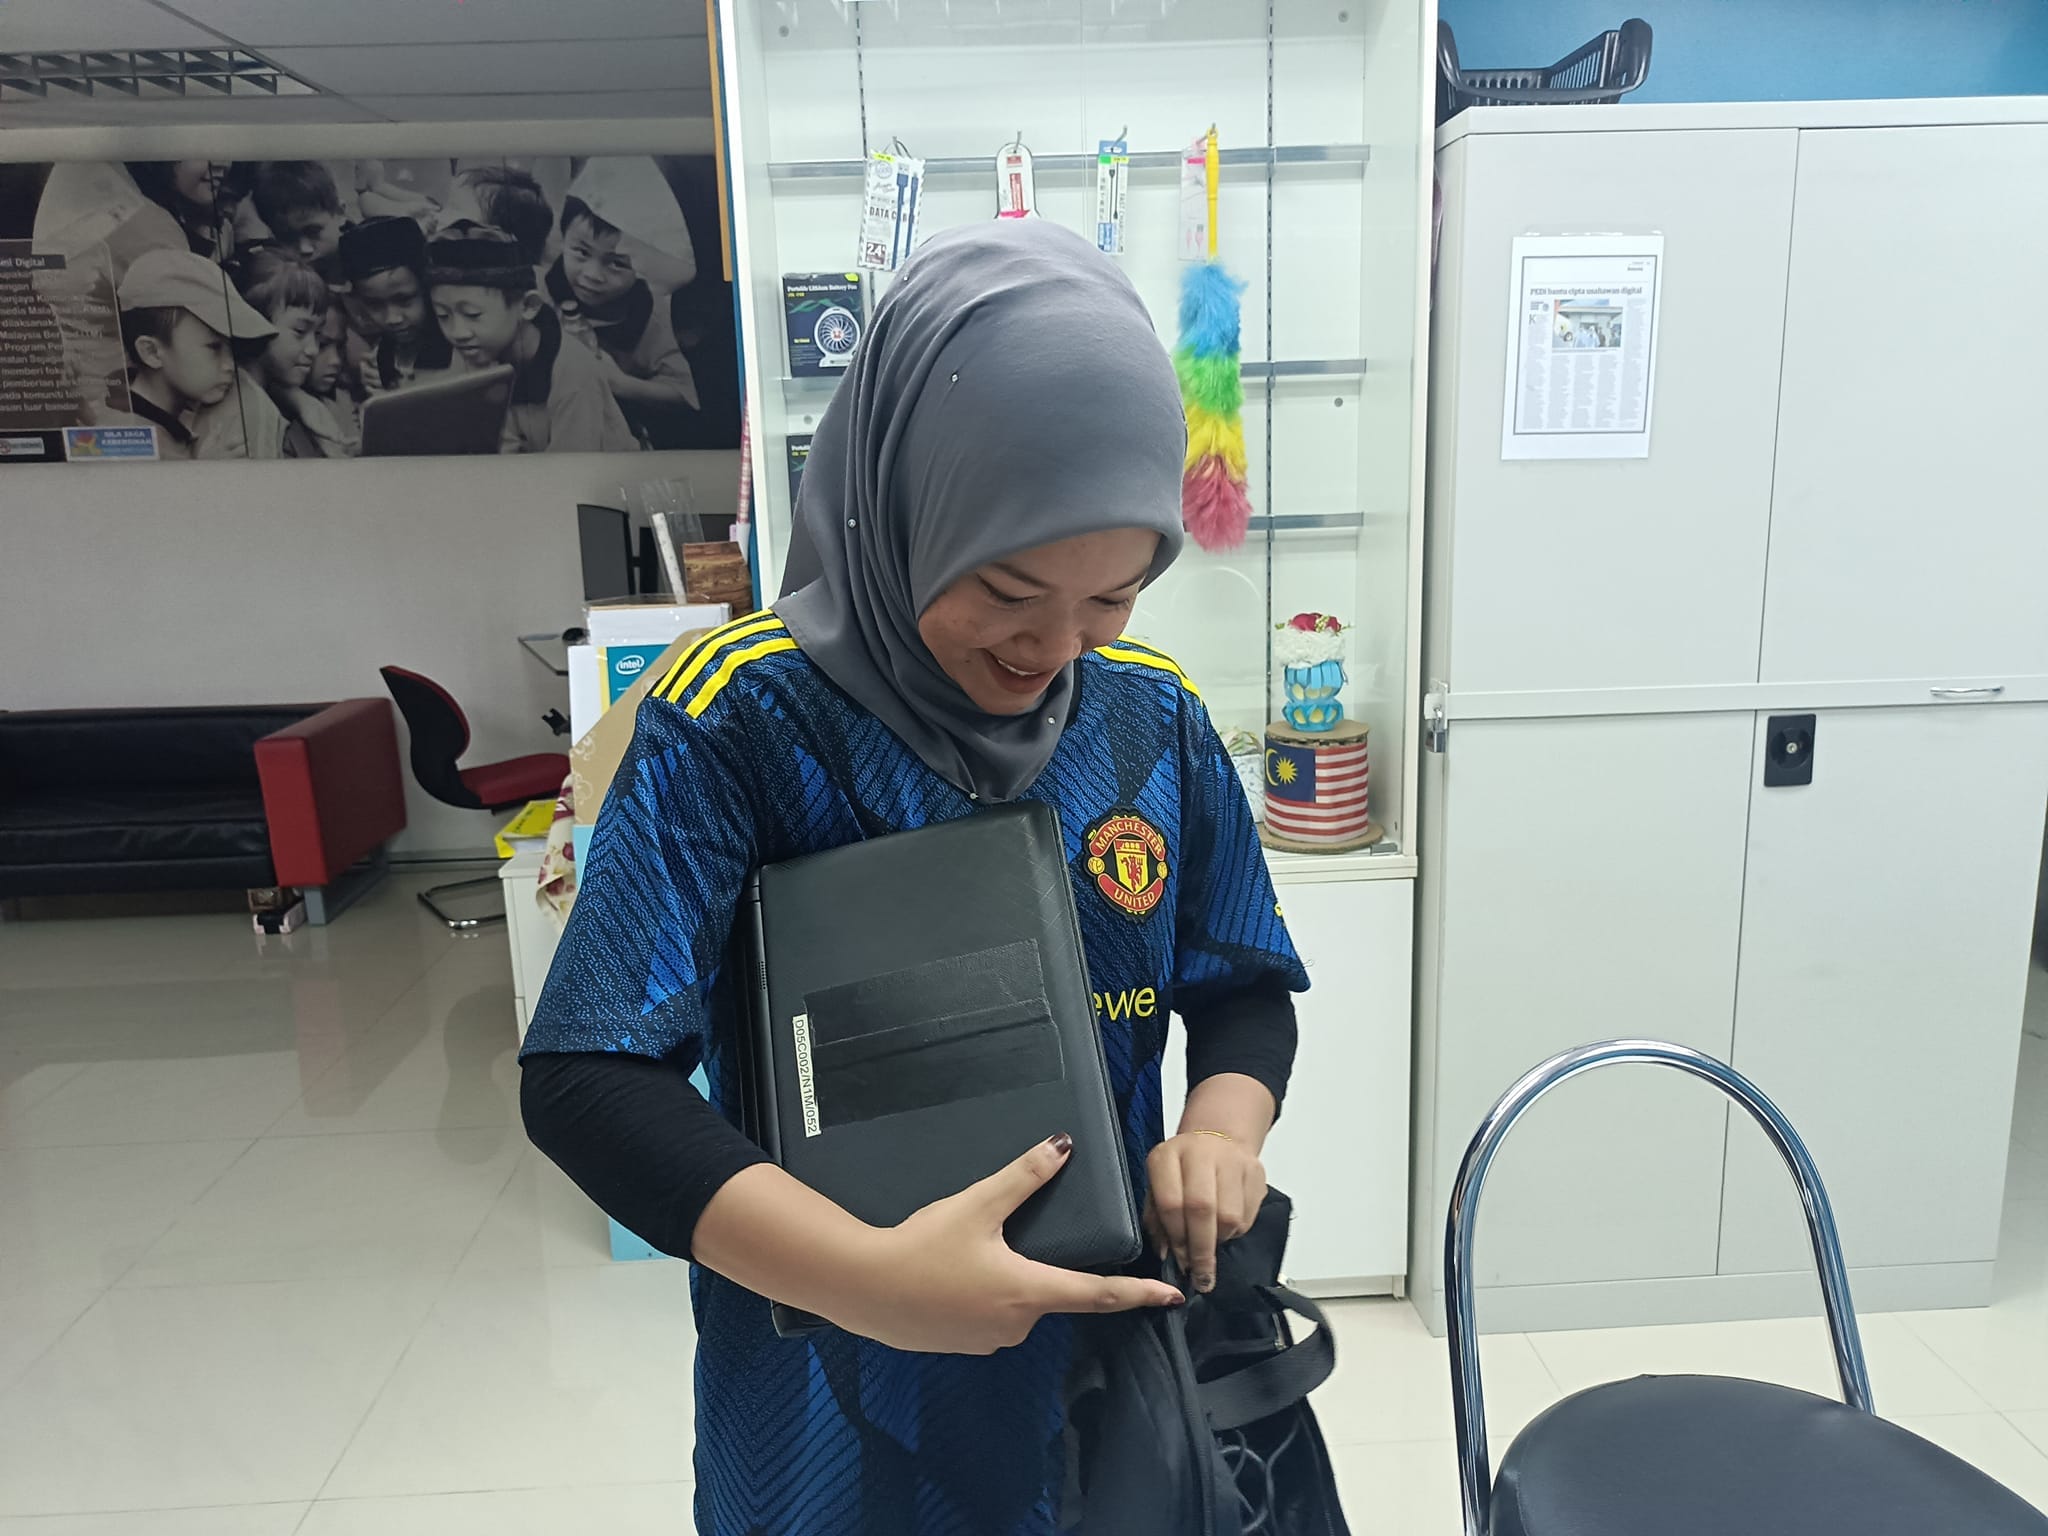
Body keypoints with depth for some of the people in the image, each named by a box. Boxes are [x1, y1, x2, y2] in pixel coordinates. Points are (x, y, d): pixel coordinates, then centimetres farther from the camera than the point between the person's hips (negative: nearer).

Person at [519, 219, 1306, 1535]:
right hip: (832, 1394, -3)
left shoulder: (1154, 719, -6)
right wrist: (868, 1276, -32)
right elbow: (586, 1081, -21)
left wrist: (1224, 1129, -17)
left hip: (1106, 1354, 4)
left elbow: (1242, 984, 4)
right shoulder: (744, 716, -19)